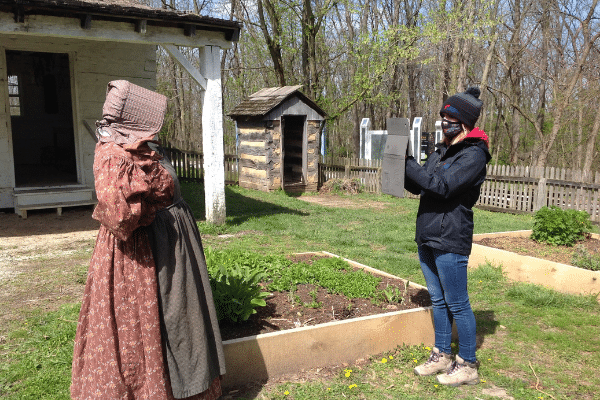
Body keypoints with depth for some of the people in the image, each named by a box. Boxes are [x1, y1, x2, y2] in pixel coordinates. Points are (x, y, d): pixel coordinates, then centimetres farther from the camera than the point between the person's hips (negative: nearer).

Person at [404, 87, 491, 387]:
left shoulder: (474, 154, -12)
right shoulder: (442, 151, 14)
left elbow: (443, 185, -24)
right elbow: (417, 186, 17)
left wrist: (408, 164, -21)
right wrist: (402, 166, 1)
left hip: (450, 241, -9)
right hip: (427, 238, 9)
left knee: (457, 304, 2)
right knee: (438, 300, 17)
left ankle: (468, 365, 17)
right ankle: (442, 356, 31)